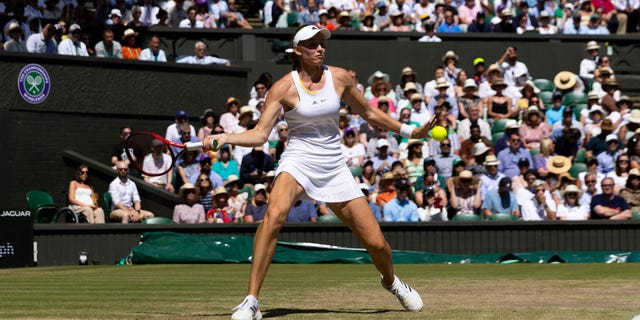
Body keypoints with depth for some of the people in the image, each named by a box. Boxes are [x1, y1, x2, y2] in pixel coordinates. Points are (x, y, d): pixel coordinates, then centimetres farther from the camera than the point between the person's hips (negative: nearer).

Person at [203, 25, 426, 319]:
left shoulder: (339, 78, 0)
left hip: (334, 168, 3)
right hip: (298, 162, -3)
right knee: (274, 214, -36)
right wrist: (223, 138, -27)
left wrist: (409, 131, 19)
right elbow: (260, 134, -11)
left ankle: (390, 281, 41)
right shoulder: (283, 88, -8)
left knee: (376, 242, 2)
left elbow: (368, 113, 16)